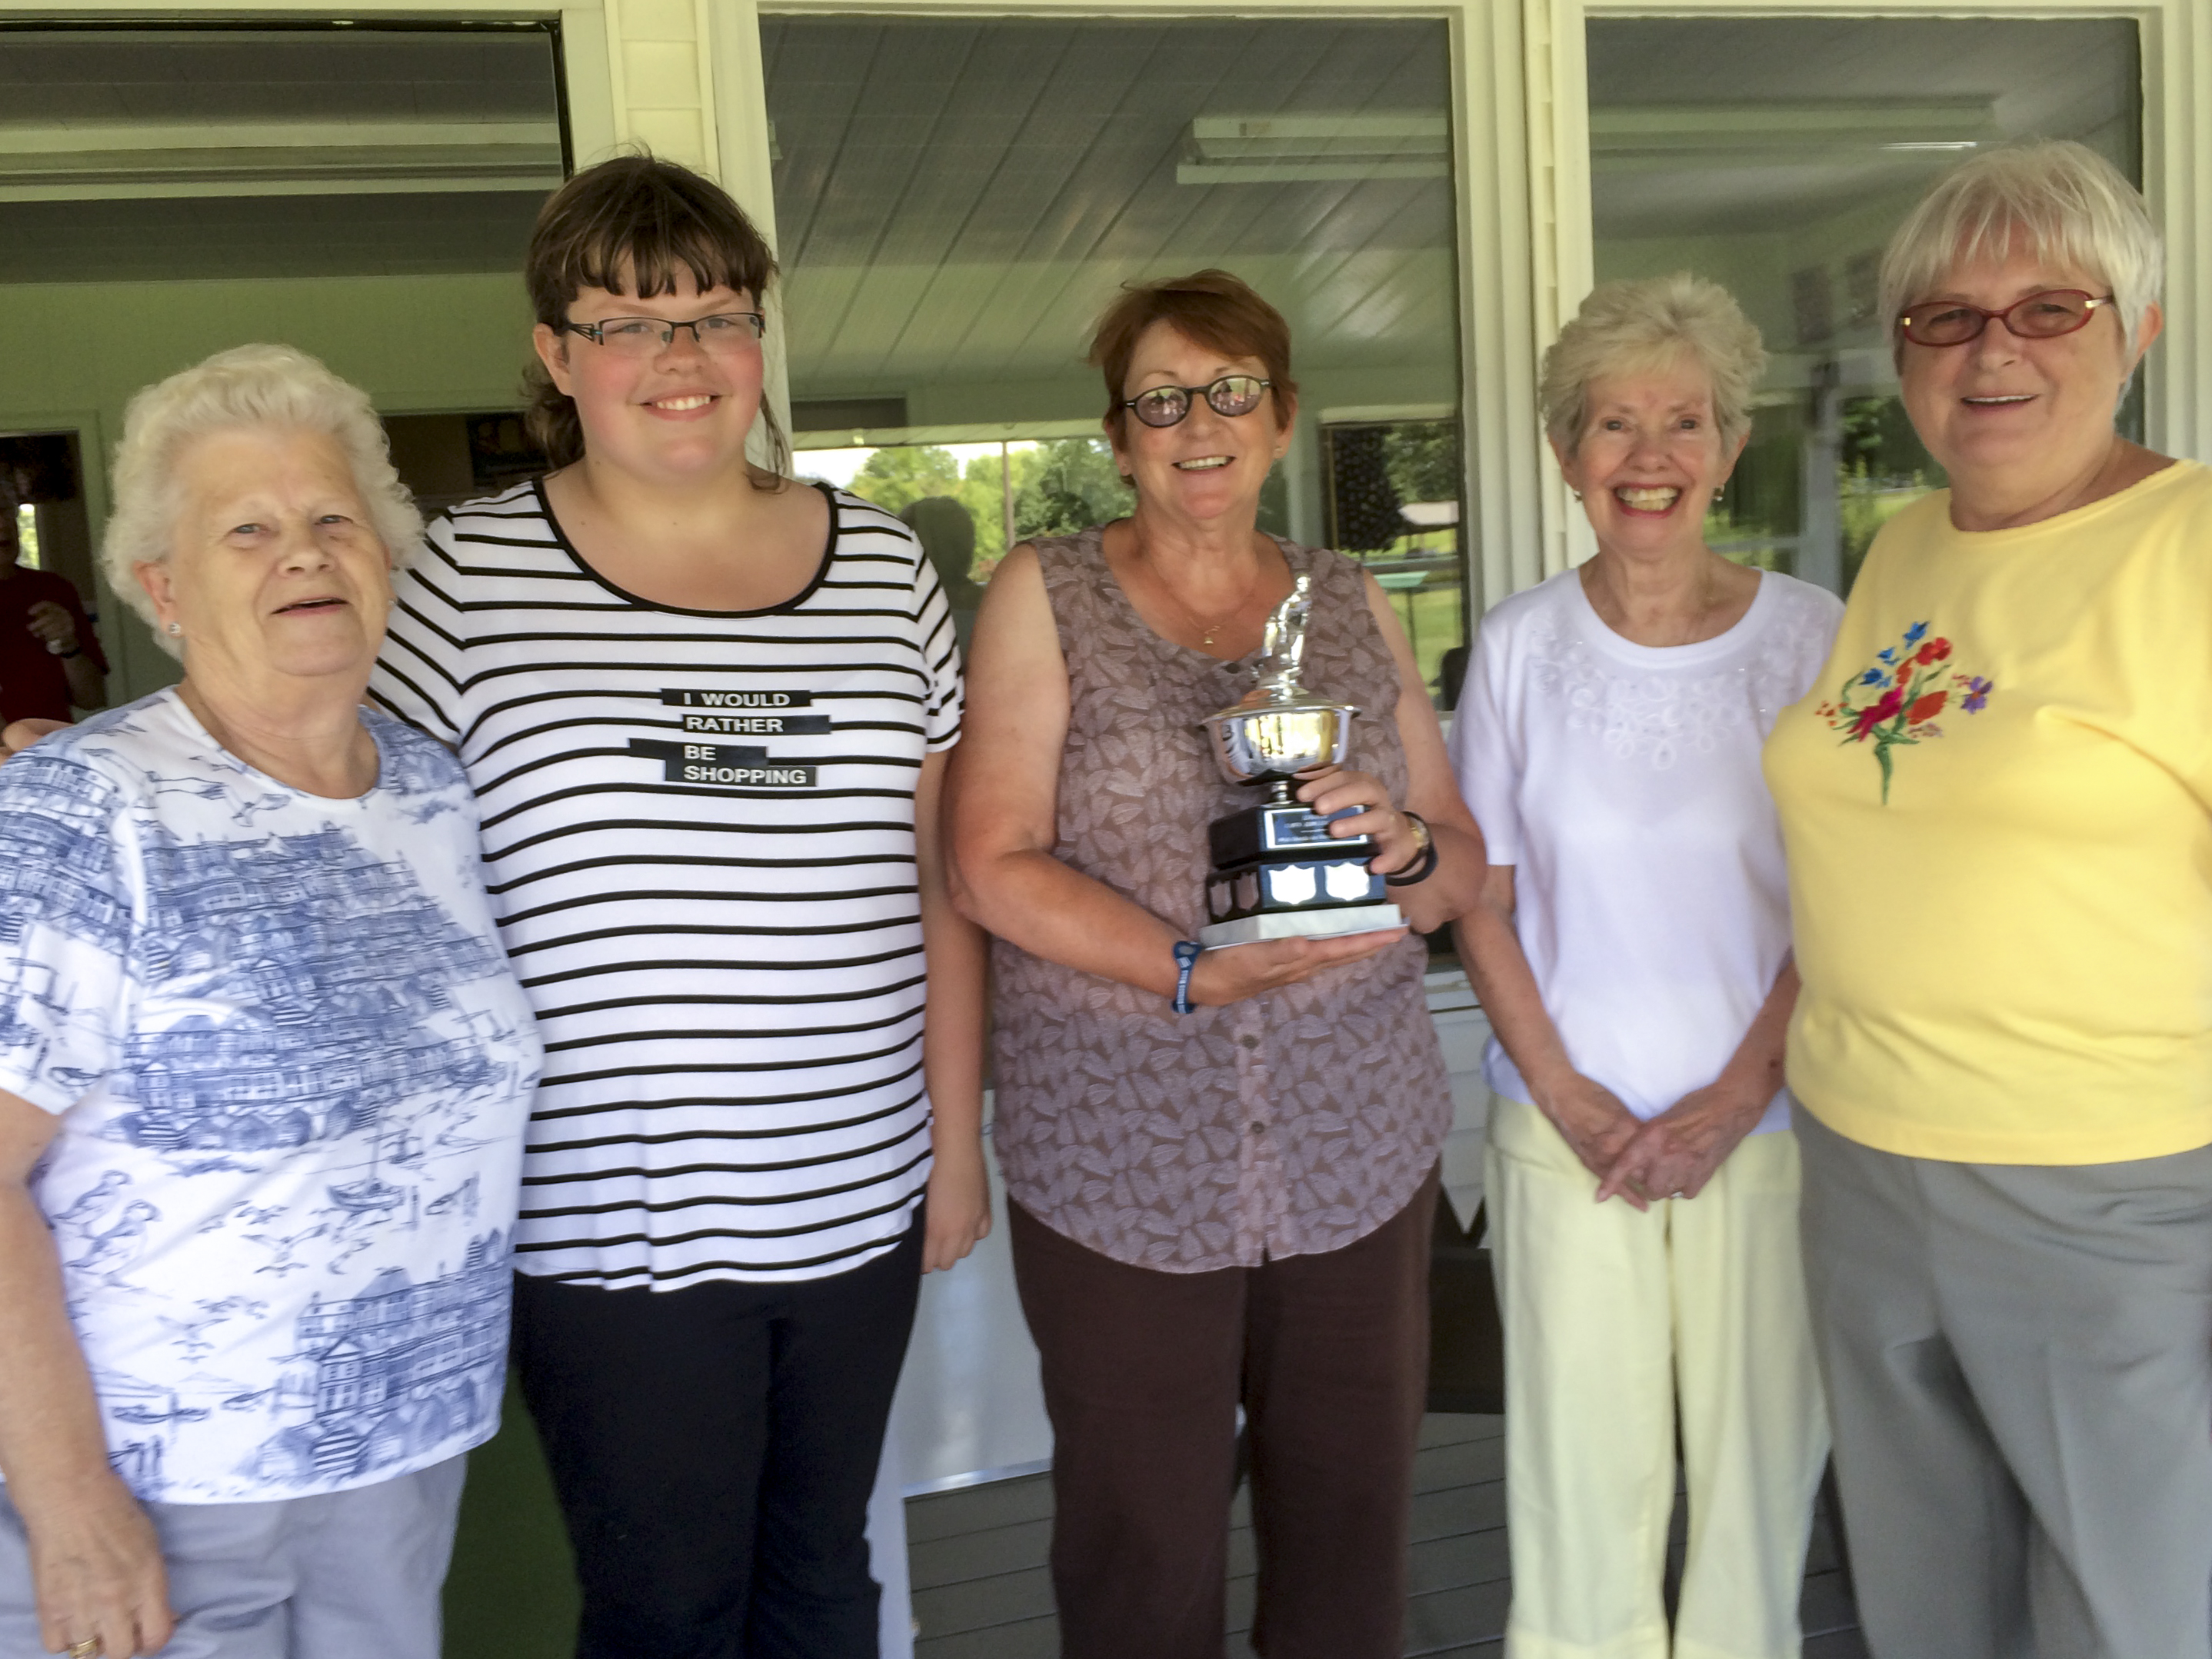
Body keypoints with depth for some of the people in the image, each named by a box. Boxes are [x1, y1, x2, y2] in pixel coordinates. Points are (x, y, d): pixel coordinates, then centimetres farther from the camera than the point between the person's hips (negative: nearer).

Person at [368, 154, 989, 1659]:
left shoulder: (882, 562, 4)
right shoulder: (469, 577, -4)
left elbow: (935, 885, 7)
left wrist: (959, 1145, 8)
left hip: (858, 1203, 3)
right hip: (613, 1222, -2)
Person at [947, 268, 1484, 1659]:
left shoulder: (1355, 606, 11)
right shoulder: (1045, 594, 2)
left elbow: (1461, 866, 12)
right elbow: (993, 864, -7)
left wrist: (1403, 848, -12)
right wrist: (1199, 971, -19)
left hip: (1358, 1141, 3)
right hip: (1120, 1161, -3)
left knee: (1351, 1524, 13)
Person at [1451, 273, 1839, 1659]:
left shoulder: (1810, 636, -2)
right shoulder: (1519, 646, 1)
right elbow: (1483, 903, 3)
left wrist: (1729, 1104, -9)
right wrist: (1569, 1098, -6)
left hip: (1763, 1128, 0)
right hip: (1564, 1127, 1)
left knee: (1758, 1466, 9)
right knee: (1578, 1474, 9)